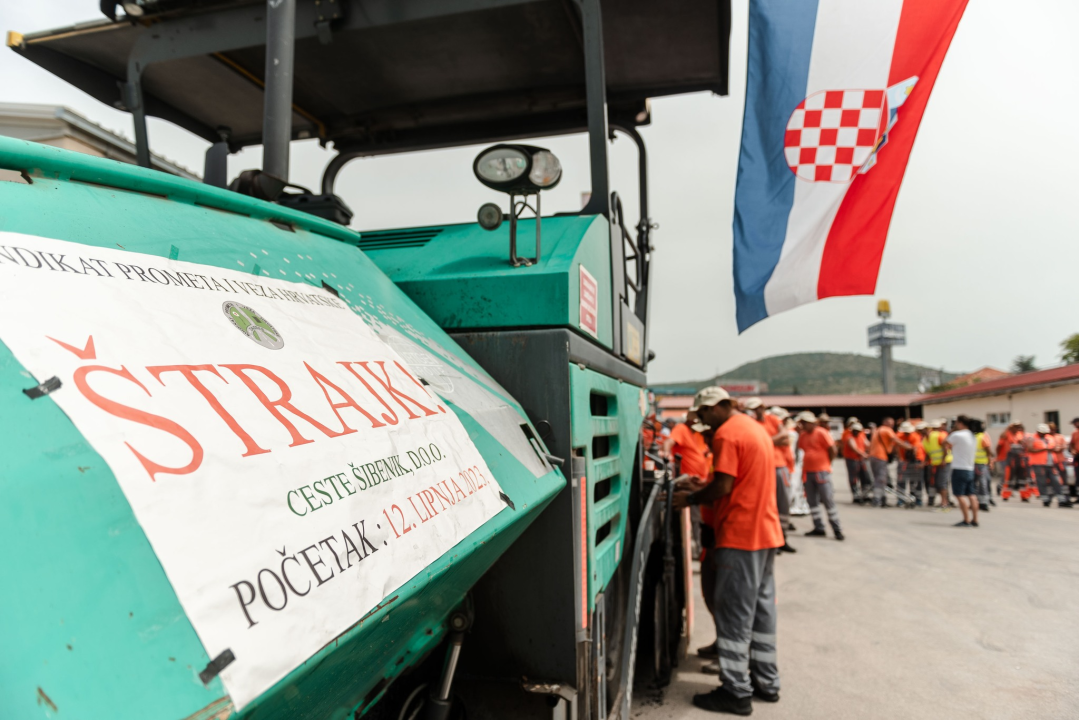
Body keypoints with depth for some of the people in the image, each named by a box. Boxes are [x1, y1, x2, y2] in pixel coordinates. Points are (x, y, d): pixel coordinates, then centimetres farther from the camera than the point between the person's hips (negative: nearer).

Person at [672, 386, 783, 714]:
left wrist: (690, 499, -5)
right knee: (762, 608, 16)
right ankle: (766, 682, 26)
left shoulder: (727, 434, -15)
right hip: (766, 532, 10)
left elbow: (723, 486, -20)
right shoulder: (756, 428, 14)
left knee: (734, 614, -1)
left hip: (739, 536, -9)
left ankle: (736, 692, 7)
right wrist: (699, 491, 13)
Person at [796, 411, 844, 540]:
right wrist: (799, 433, 6)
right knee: (812, 501, 9)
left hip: (821, 472, -7)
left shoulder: (821, 433, -10)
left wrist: (827, 463, 0)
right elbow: (800, 447, 11)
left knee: (828, 500, -5)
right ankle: (819, 528, 17)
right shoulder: (803, 435, 10)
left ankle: (837, 529, 2)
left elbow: (832, 450, -9)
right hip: (808, 472, 7)